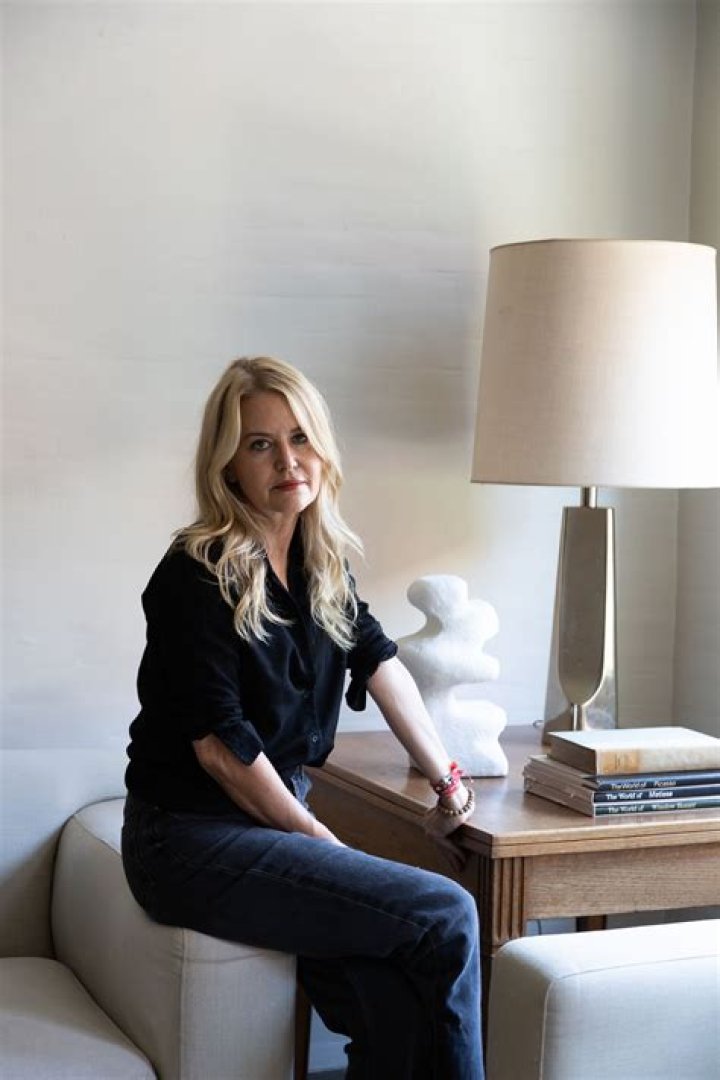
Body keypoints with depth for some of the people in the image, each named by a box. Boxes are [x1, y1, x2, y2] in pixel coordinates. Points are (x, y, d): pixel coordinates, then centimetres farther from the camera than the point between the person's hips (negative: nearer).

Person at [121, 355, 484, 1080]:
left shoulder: (322, 561, 8)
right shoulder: (198, 576, -14)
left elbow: (380, 665, 15)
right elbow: (219, 746, -15)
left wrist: (447, 784, 13)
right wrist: (324, 844, -8)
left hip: (278, 818, 6)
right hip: (191, 838, -6)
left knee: (395, 1007, -18)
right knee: (446, 917, -16)